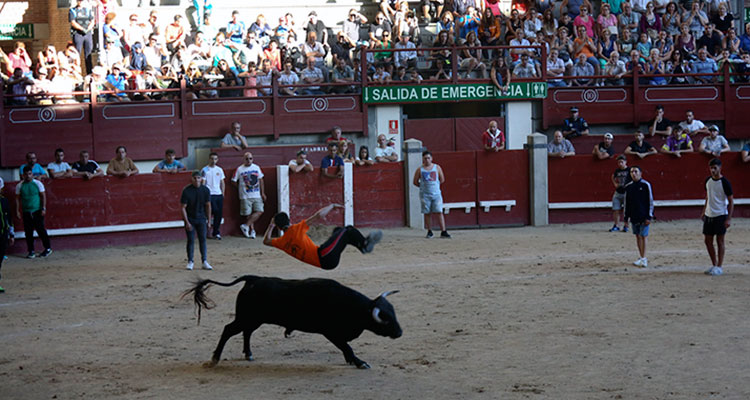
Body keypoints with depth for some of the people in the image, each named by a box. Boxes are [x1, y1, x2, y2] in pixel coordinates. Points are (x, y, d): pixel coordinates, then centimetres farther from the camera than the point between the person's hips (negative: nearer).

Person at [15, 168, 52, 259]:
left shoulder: (38, 184, -1)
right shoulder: (19, 186, 4)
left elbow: (43, 196, 1)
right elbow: (18, 198, 9)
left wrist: (43, 208, -7)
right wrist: (17, 211, 2)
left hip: (37, 211, -2)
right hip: (26, 212, 2)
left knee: (41, 230, -4)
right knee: (28, 232, 2)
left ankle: (48, 248, 8)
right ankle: (31, 251, 9)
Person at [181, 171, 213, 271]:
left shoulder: (205, 190, -4)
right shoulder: (186, 191, -12)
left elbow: (208, 206, 5)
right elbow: (183, 207, -9)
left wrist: (209, 221, 4)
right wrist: (187, 222, -14)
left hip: (201, 219, 2)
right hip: (190, 219, -2)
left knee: (203, 240, -1)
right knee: (191, 240, 0)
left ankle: (204, 261, 3)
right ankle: (190, 261, 11)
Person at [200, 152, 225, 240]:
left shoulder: (220, 170, 13)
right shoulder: (205, 170, -1)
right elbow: (203, 183, -3)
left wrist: (223, 193, 12)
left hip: (219, 194, 5)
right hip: (210, 194, -5)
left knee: (219, 214, 1)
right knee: (215, 211, -15)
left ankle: (216, 233, 12)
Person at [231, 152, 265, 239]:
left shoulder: (256, 168, 8)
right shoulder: (239, 169, -2)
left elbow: (261, 180, 12)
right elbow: (234, 181, 4)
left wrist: (263, 193, 8)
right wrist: (241, 188, 6)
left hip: (257, 195, 3)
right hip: (245, 196, -3)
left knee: (259, 211, -11)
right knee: (248, 214, 1)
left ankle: (246, 225, -5)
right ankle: (252, 230, 12)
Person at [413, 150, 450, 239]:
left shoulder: (437, 168, 5)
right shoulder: (420, 170, 1)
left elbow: (442, 179, 14)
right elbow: (415, 182, 7)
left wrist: (436, 185, 9)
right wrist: (423, 186, 5)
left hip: (436, 193, 0)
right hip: (425, 194, 0)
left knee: (439, 212, -6)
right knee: (427, 213, 3)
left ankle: (443, 231, -8)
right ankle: (429, 231, 13)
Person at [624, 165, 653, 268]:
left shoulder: (646, 185, -7)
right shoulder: (628, 187, 6)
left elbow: (650, 201, -6)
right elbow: (626, 203, 13)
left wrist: (649, 216, -11)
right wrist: (626, 216, 10)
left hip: (644, 216, -5)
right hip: (634, 216, 5)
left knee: (644, 236, -4)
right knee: (638, 236, 8)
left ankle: (643, 258, -1)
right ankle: (642, 258, 15)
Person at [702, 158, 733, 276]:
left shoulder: (725, 183, -11)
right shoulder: (708, 181, 7)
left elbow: (731, 201, -9)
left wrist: (729, 218, -14)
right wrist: (704, 211, 18)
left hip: (720, 215, -6)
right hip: (709, 215, 6)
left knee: (720, 241, -1)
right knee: (708, 241, 7)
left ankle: (719, 267, 5)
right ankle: (714, 265, 19)